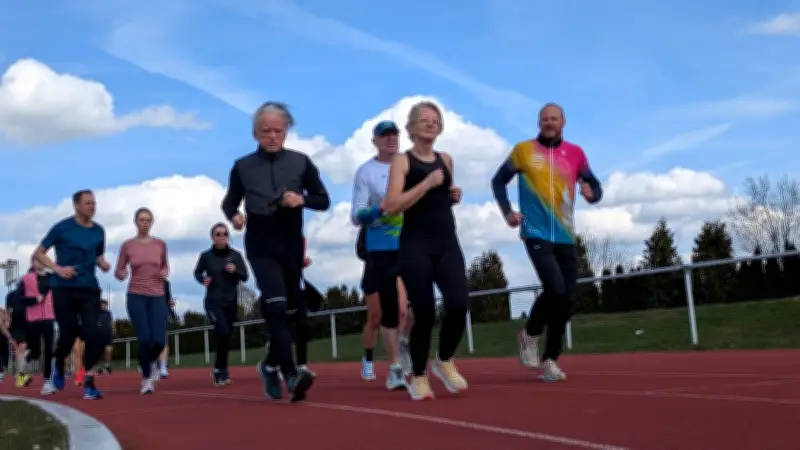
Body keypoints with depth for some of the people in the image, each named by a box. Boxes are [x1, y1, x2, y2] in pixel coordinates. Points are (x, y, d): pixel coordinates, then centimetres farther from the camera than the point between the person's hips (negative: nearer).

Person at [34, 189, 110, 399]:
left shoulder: (99, 231, 8)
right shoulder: (62, 228, -4)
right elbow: (39, 253, 1)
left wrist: (103, 264, 0)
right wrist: (58, 269, -14)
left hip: (89, 289, 3)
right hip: (64, 289, -3)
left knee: (93, 333, -11)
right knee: (68, 334, -1)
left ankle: (89, 384, -6)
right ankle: (58, 366, 32)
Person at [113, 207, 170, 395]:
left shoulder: (160, 244, 5)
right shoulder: (127, 245, 1)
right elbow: (118, 272, 8)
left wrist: (165, 273, -3)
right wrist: (121, 274, -15)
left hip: (158, 297, 1)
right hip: (136, 297, -1)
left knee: (159, 341, -8)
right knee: (144, 340, -11)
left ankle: (151, 362, 28)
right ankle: (146, 378, 11)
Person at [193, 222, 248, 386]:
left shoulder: (235, 255, 0)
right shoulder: (206, 256, -3)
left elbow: (245, 277, 0)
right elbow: (197, 272, 11)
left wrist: (235, 271, -20)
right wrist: (202, 279, -10)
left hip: (231, 302, 3)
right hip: (213, 301, -3)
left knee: (225, 335, 11)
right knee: (223, 331, -22)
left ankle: (220, 370, 29)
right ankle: (220, 369, -6)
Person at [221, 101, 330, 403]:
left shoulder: (301, 162, 1)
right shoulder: (243, 166, 0)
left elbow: (323, 201, 4)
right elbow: (229, 201, 10)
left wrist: (302, 199, -16)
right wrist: (234, 215, -12)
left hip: (292, 244, 3)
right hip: (260, 245, -2)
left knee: (288, 308, 12)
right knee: (276, 305, -19)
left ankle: (271, 364, 33)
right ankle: (290, 373, -21)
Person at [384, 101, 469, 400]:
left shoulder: (446, 160, 14)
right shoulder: (402, 161, -3)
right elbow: (391, 207, -15)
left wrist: (454, 196, 8)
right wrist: (426, 183, -18)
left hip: (447, 243, 5)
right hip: (415, 246, -4)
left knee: (458, 305, -11)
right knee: (424, 312, -5)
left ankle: (444, 362, 16)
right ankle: (418, 376, 16)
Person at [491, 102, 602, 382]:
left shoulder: (575, 153, 7)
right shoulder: (523, 150, 1)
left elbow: (595, 185, 13)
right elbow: (498, 181, 10)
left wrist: (592, 193, -11)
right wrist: (507, 212, -3)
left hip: (565, 237, 4)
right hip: (536, 234, -4)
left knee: (566, 300, 3)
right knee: (555, 289, -20)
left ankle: (550, 359, 17)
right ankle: (529, 335, 7)